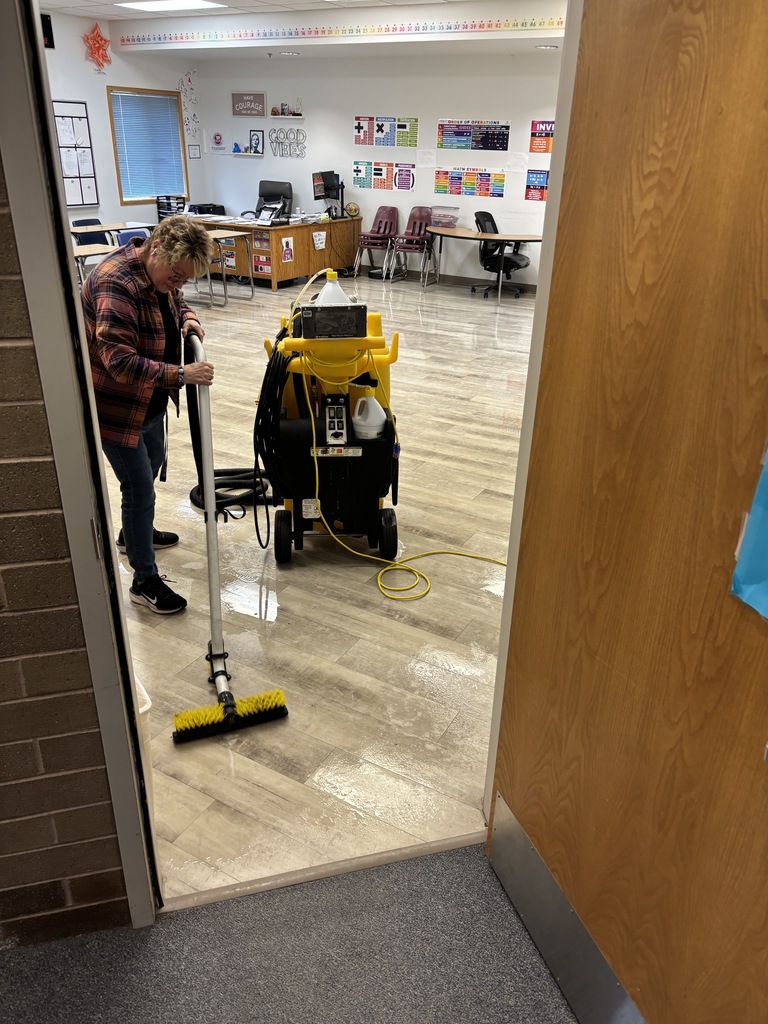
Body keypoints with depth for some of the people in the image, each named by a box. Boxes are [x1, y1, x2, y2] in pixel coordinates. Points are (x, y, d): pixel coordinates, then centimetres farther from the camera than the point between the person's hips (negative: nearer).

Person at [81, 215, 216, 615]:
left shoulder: (158, 271, -2)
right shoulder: (116, 283, -31)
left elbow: (177, 302, 18)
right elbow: (120, 361, -37)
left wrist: (188, 317, -5)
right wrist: (181, 375, -39)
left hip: (149, 399, 10)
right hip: (115, 405, -10)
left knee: (151, 465, 26)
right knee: (139, 487, -4)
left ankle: (134, 532, 51)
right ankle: (145, 581, 9)